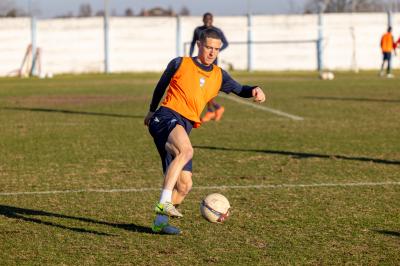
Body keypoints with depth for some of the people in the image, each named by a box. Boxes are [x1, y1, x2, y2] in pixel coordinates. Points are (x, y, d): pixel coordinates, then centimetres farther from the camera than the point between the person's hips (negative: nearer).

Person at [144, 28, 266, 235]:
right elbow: (161, 86, 19)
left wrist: (254, 91, -5)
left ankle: (160, 221, 20)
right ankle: (164, 202, -43)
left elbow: (239, 90, 19)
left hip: (184, 128, 6)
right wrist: (152, 110, 31)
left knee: (184, 184, 3)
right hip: (166, 117, -6)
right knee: (186, 150, -37)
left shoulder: (218, 76, 19)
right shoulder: (180, 64, 7)